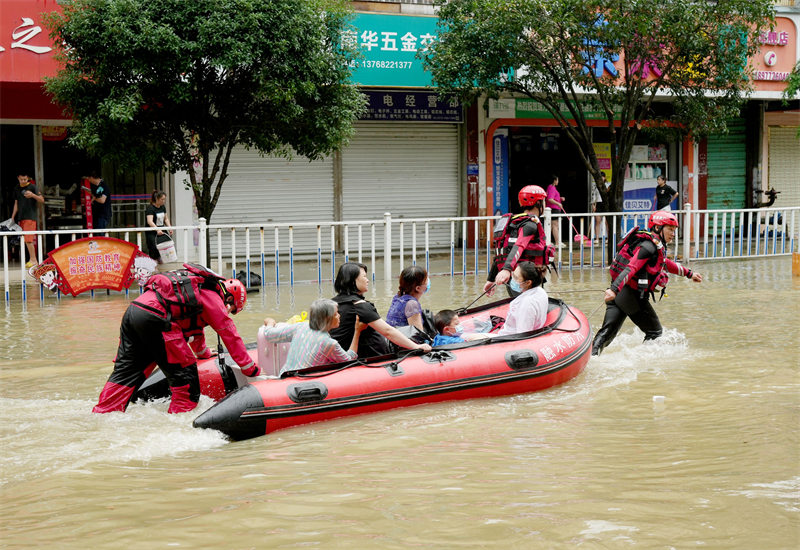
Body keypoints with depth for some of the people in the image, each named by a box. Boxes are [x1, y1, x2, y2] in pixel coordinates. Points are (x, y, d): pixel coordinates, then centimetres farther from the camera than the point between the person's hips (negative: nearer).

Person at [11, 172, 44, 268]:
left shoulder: (32, 187, -3)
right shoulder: (17, 189, 14)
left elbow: (42, 200, -8)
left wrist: (33, 195, -26)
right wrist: (12, 217, 16)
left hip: (30, 216, -6)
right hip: (21, 217, 6)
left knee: (28, 239, -16)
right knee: (25, 240, 4)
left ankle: (33, 260, -14)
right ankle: (33, 260, 7)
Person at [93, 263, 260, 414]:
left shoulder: (198, 287, 34)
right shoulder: (215, 300, 8)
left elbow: (194, 325, 50)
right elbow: (231, 337, 10)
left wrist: (204, 354, 66)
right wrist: (251, 369, 20)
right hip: (154, 318, -9)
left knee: (125, 371, 12)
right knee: (185, 374, 1)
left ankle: (101, 415, 7)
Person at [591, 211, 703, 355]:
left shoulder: (654, 246, 18)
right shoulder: (649, 247, -13)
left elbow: (666, 264, 37)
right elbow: (630, 268, -26)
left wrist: (689, 273, 47)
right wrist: (614, 289, -37)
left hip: (619, 295, 9)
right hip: (632, 295, -9)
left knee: (607, 332, 0)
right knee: (655, 332, 9)